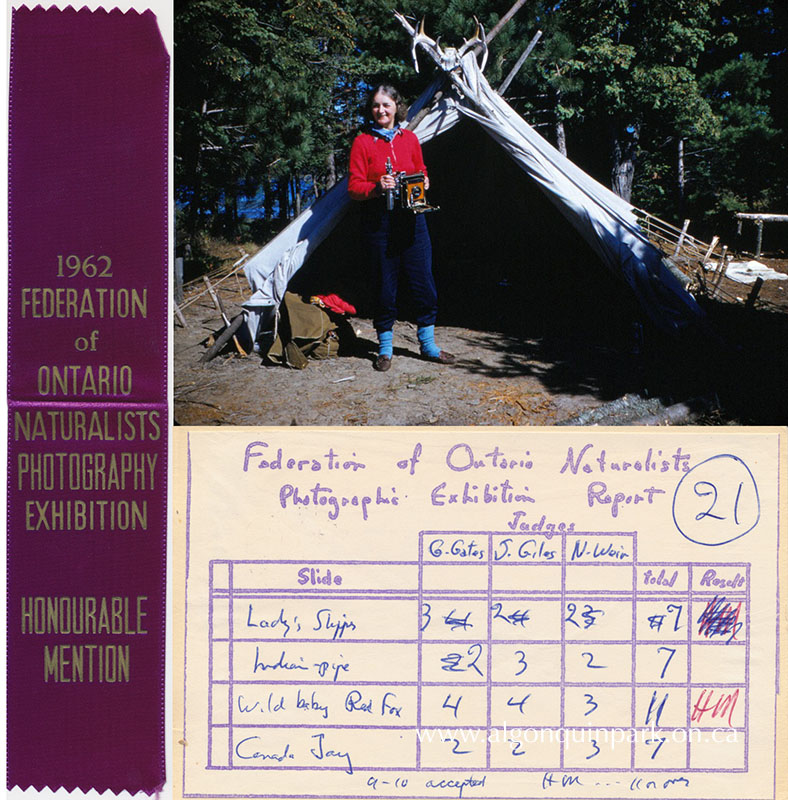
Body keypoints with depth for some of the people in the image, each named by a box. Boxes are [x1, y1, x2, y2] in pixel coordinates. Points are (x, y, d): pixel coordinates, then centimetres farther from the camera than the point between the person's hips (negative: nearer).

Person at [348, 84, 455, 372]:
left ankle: (428, 344, 17)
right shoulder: (362, 142, -1)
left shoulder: (409, 138, 9)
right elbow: (354, 187, -4)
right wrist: (377, 188, -23)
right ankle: (385, 347, 15)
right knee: (384, 286, 2)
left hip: (411, 218, 3)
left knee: (423, 283, 3)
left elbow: (422, 172, 20)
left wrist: (423, 183, -2)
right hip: (378, 222, -3)